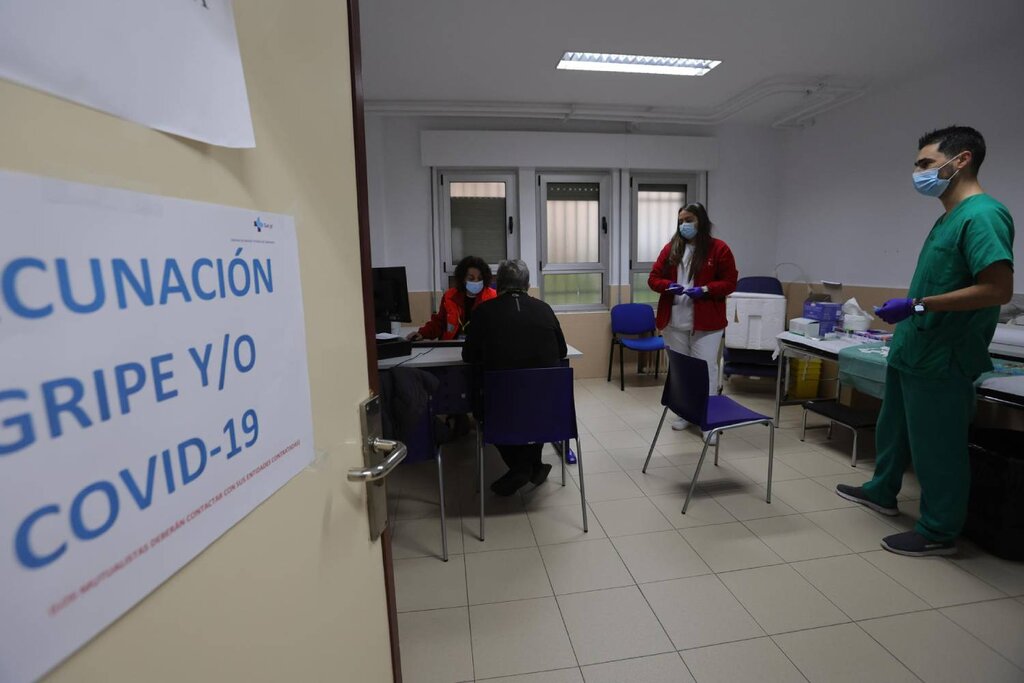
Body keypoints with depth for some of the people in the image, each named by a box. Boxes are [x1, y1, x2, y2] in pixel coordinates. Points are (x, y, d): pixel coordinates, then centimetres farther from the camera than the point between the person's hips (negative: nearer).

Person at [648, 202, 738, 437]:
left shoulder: (719, 248, -1)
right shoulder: (671, 248, 9)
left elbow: (730, 283, -2)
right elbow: (653, 278, 8)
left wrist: (705, 289, -17)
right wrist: (669, 286, -13)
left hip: (706, 323, -3)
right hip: (674, 322, 4)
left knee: (706, 369, -2)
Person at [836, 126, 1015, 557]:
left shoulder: (982, 215, -17)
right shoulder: (950, 216, 12)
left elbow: (998, 289, -23)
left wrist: (916, 305, -23)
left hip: (940, 358, -9)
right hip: (912, 350, 9)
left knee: (936, 446, 5)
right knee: (893, 428, 22)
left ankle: (939, 532, 22)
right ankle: (882, 492, 41)